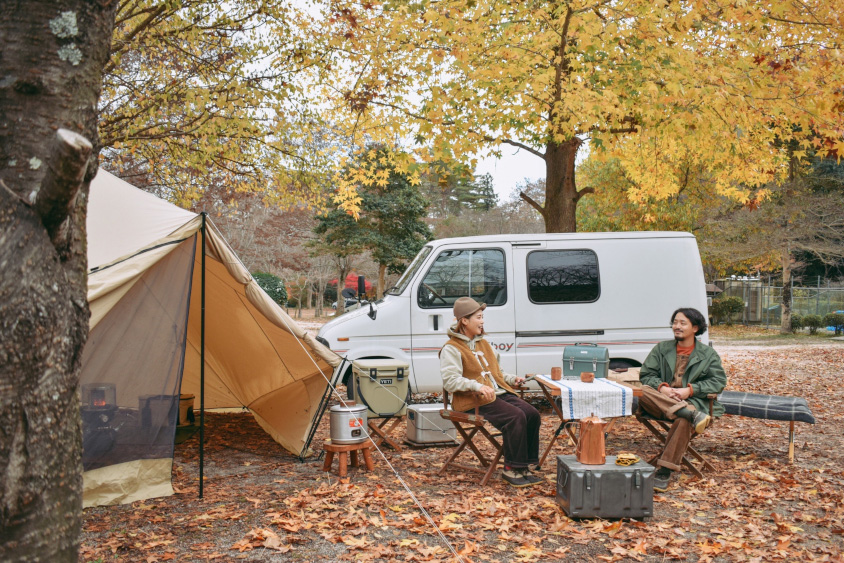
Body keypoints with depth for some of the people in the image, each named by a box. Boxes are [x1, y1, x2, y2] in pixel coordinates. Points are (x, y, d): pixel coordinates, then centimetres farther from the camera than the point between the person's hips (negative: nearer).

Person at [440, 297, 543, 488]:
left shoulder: (483, 343, 23)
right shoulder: (451, 349, -5)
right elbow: (450, 380, -17)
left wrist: (512, 379, 14)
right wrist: (477, 386, -29)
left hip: (499, 393, 8)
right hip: (474, 401, -8)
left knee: (532, 414, -13)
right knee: (516, 417, -28)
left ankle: (525, 466, -6)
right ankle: (511, 469, -17)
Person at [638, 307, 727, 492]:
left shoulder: (708, 354, 14)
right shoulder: (661, 349, 19)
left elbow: (719, 381, 3)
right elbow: (646, 374, 11)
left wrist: (689, 390, -11)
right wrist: (662, 388, -12)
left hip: (693, 401, -2)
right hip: (661, 401, 2)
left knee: (684, 421, -39)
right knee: (643, 392, -33)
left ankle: (664, 471, -33)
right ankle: (692, 415, -43)